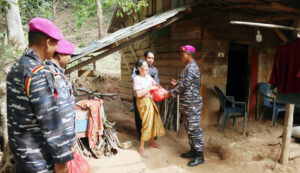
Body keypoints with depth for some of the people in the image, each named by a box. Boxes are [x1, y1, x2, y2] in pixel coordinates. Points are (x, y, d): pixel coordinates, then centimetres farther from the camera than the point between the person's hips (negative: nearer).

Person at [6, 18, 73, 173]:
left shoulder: (16, 68, 7)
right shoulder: (38, 73, -23)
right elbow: (49, 118, -24)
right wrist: (61, 157, -19)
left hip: (18, 144, 9)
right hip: (36, 154, -9)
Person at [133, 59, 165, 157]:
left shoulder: (148, 77, 6)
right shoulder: (137, 79, -15)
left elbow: (157, 85, 9)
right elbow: (138, 94, -22)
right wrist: (150, 88, -20)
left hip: (151, 101, 8)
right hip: (143, 102, -8)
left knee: (154, 121, 15)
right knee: (147, 124, -8)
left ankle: (152, 142, 35)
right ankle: (141, 148, 5)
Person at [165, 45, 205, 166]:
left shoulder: (192, 67, -15)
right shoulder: (188, 67, 17)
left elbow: (185, 84, -22)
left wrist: (171, 94, -15)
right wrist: (177, 84, 6)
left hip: (192, 104, -10)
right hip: (186, 104, 10)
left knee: (194, 129, -5)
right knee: (189, 128, 15)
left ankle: (200, 156, 4)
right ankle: (193, 151, 27)